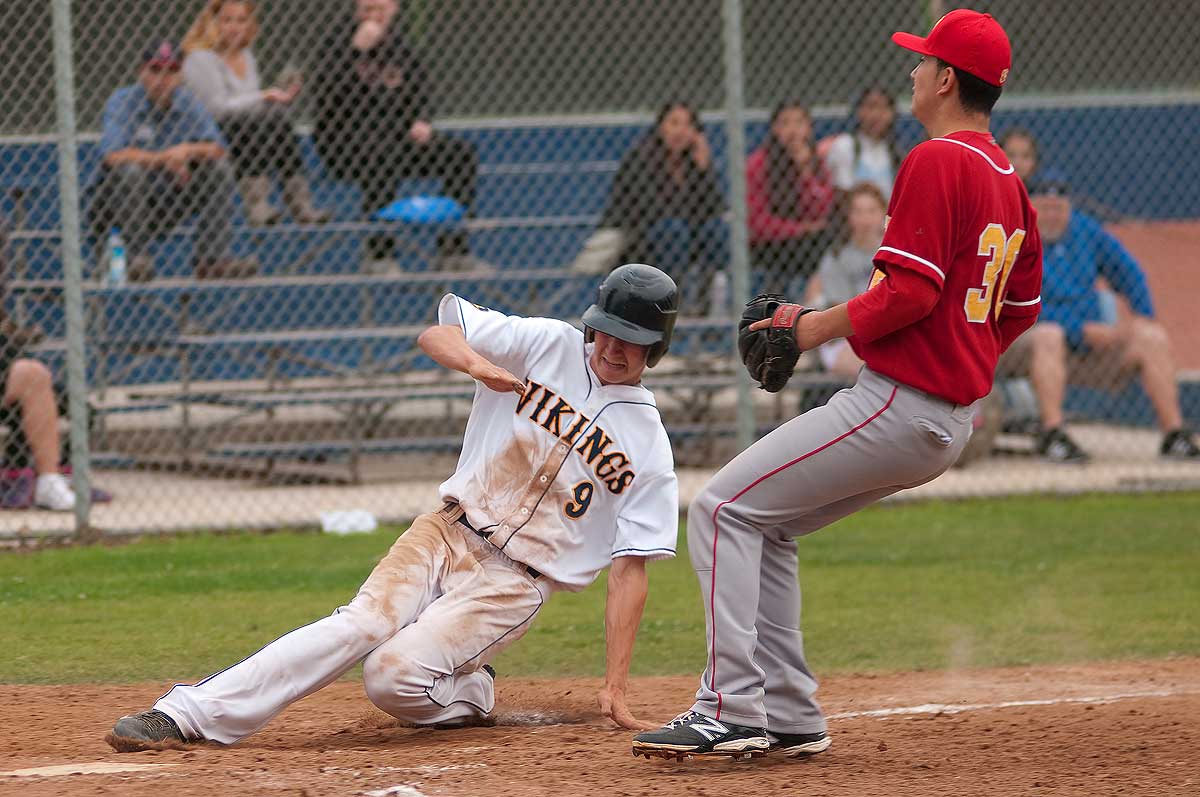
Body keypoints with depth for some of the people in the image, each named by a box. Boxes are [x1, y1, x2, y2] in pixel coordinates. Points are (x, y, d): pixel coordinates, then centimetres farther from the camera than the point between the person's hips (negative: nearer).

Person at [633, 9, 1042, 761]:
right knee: (765, 525, 19)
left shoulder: (937, 162, -14)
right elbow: (1021, 304, 22)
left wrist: (819, 327, -10)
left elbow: (911, 291, -21)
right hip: (950, 422, 10)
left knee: (725, 509, -7)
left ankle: (734, 710, -14)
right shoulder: (1007, 179, 15)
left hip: (897, 403, -10)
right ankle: (787, 716, 15)